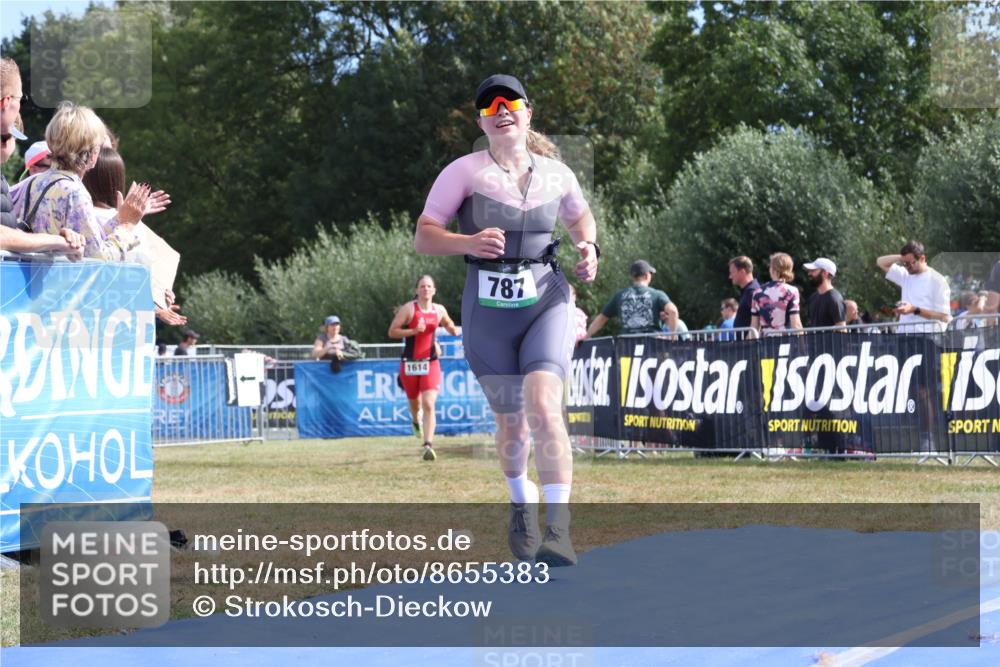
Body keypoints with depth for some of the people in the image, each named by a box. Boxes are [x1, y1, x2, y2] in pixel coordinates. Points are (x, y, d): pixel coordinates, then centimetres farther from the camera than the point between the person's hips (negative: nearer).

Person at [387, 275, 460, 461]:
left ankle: (428, 445, -21)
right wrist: (413, 331, -20)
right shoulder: (408, 309, -7)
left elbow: (449, 326, 25)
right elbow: (392, 332, -9)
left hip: (430, 363, 1)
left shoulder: (439, 310, 4)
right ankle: (416, 421, 54)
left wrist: (455, 330, 3)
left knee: (429, 405, -15)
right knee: (414, 402, 17)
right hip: (410, 363, -1)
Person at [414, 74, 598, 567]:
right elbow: (424, 236, -6)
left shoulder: (556, 173, 7)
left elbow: (579, 215, 28)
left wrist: (588, 246, 7)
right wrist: (468, 243, -25)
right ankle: (522, 503, 41)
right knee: (511, 420, 10)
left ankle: (559, 529, -25)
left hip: (546, 299, 0)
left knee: (543, 405, -22)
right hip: (488, 308, 0)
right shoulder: (464, 172, -2)